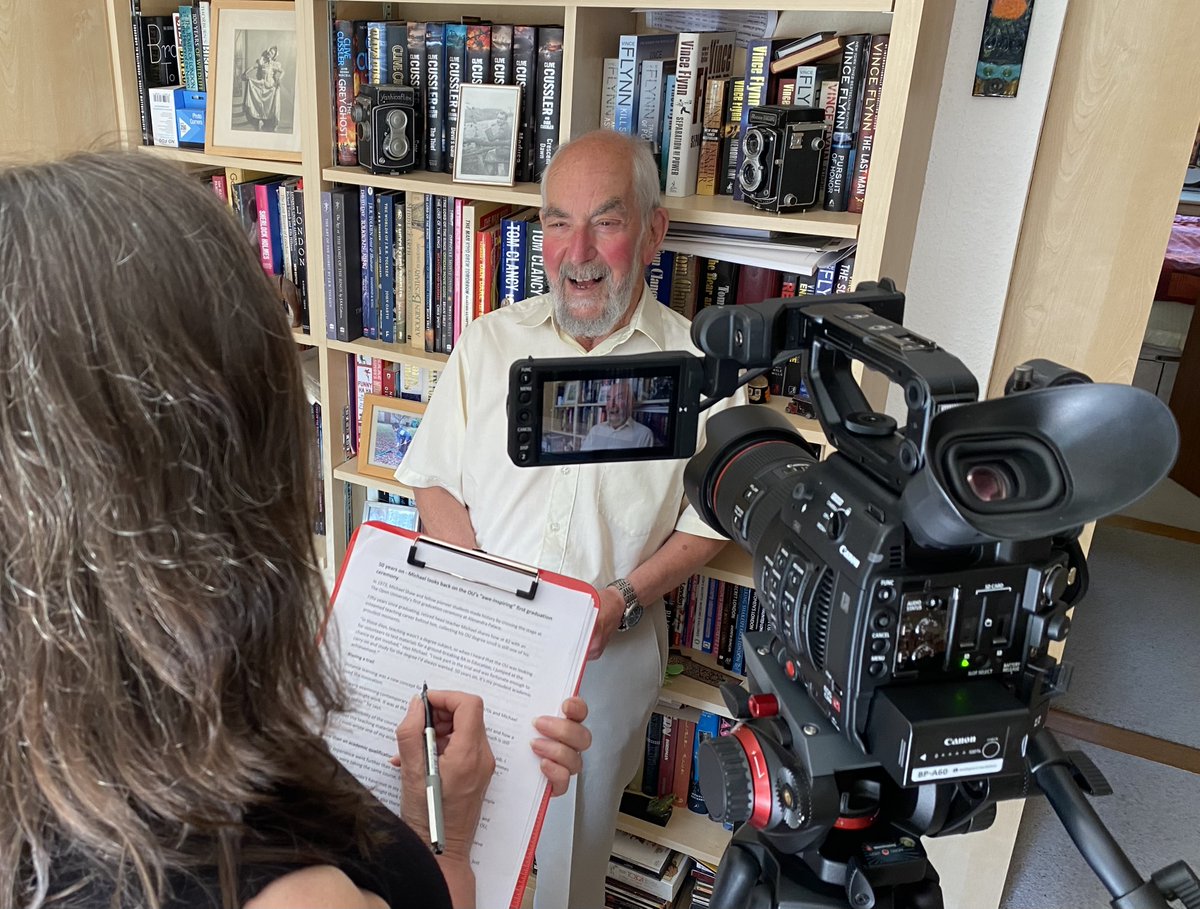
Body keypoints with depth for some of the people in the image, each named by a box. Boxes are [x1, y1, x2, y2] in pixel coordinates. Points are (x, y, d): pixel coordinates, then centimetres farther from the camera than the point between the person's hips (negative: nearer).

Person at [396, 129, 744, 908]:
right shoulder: (489, 341, -2)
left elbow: (710, 520, -3)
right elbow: (434, 480, 1)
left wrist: (625, 598, -16)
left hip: (611, 646, -1)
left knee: (575, 836, 18)